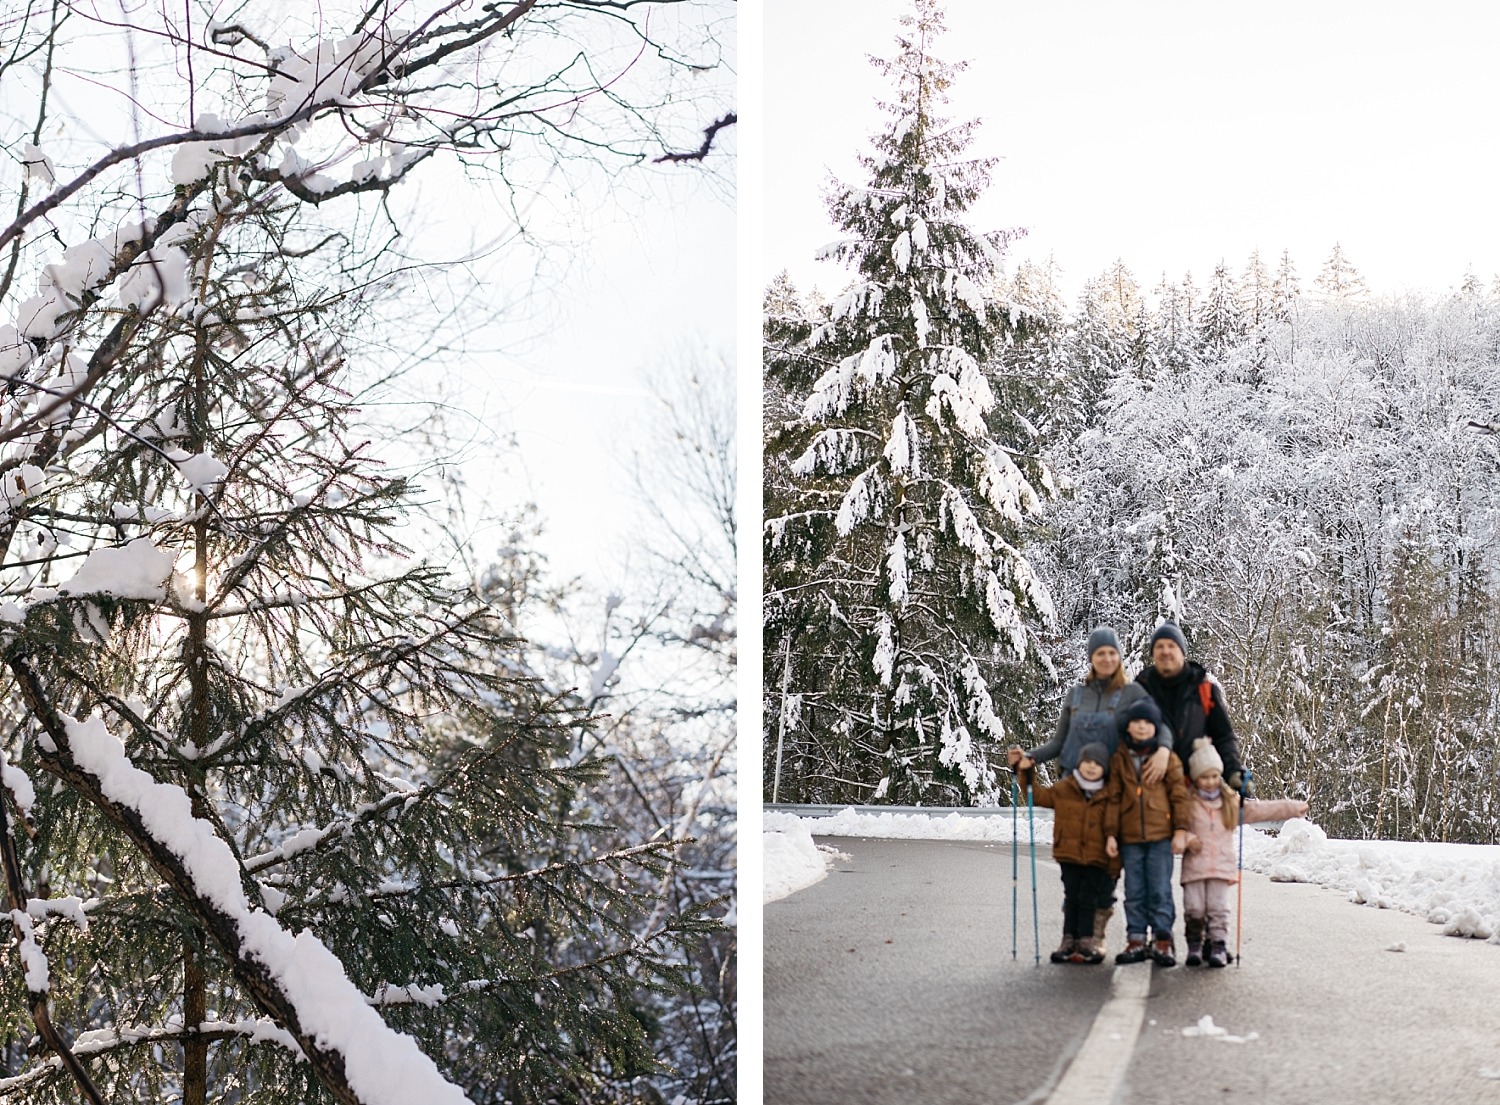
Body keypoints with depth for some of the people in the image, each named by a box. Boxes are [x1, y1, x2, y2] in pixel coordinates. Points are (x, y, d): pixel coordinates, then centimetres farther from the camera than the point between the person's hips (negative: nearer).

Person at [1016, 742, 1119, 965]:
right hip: (1069, 856, 1)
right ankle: (1069, 940, 9)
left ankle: (1087, 941, 4)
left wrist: (1115, 863, 1)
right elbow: (1038, 795, 12)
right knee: (1072, 898, 4)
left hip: (1097, 859, -1)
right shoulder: (1063, 789, 3)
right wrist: (1026, 774, -1)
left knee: (1089, 899, -2)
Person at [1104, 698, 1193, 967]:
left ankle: (1163, 939, 7)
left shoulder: (1168, 758, 2)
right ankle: (1136, 940, 12)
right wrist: (1111, 833, 2)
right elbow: (1113, 799, 8)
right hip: (1130, 838, 3)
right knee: (1134, 891, 6)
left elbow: (1179, 796, 2)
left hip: (1161, 836, -3)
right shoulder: (1119, 759, 8)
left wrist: (1180, 830, -4)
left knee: (1160, 890, -1)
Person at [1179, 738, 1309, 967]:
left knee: (1218, 909, -5)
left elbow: (1261, 810, 15)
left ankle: (1218, 946, 1)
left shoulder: (1231, 802, 12)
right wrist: (1185, 838, -16)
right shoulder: (1187, 802, 2)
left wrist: (1292, 807, 14)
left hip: (1222, 867, 2)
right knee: (1194, 909, -5)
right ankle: (1195, 945, 12)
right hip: (1194, 866, -2)